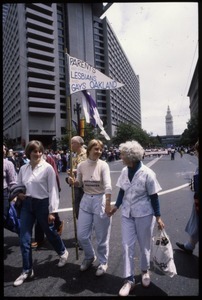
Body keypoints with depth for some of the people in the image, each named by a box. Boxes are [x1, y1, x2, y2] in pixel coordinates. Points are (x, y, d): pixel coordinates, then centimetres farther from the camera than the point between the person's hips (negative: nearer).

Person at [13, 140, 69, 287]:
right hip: (27, 204, 4)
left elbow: (53, 190, -12)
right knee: (24, 239, 7)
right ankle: (27, 271, 27)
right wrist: (18, 193, -5)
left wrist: (52, 211, -13)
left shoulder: (47, 168, -12)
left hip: (42, 204, -4)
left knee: (50, 233, 14)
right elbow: (18, 185, 18)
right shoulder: (23, 168, 3)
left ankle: (63, 252, 45)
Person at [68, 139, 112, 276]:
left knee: (102, 236, 10)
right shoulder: (81, 165, -2)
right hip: (86, 200, 4)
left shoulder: (103, 165, -13)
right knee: (82, 235, 12)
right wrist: (73, 182, -12)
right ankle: (90, 257, 42)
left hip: (100, 200, -4)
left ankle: (103, 262, 36)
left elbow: (108, 186, -19)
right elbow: (79, 184, 10)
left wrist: (108, 204, -25)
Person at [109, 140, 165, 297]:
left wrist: (158, 217, -8)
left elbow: (154, 197, -11)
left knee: (144, 245, 16)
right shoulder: (125, 171, -5)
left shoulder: (147, 173, -19)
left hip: (144, 214, -3)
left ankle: (145, 271, 43)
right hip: (127, 214, 4)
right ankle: (129, 279, 23)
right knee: (127, 246, 6)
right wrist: (116, 206, 10)